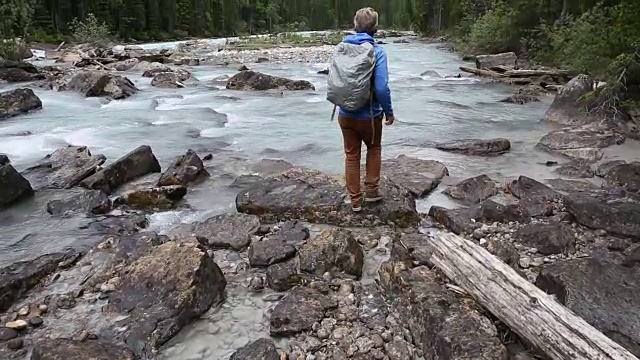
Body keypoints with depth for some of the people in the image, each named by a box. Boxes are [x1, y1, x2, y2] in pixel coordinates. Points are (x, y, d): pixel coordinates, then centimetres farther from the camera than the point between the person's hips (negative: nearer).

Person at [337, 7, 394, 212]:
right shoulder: (377, 52, -16)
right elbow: (382, 88, -21)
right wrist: (389, 112, -7)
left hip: (346, 114, 3)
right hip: (369, 115, -3)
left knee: (351, 155, 16)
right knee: (374, 148, 24)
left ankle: (355, 200, 23)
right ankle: (371, 190, 25)